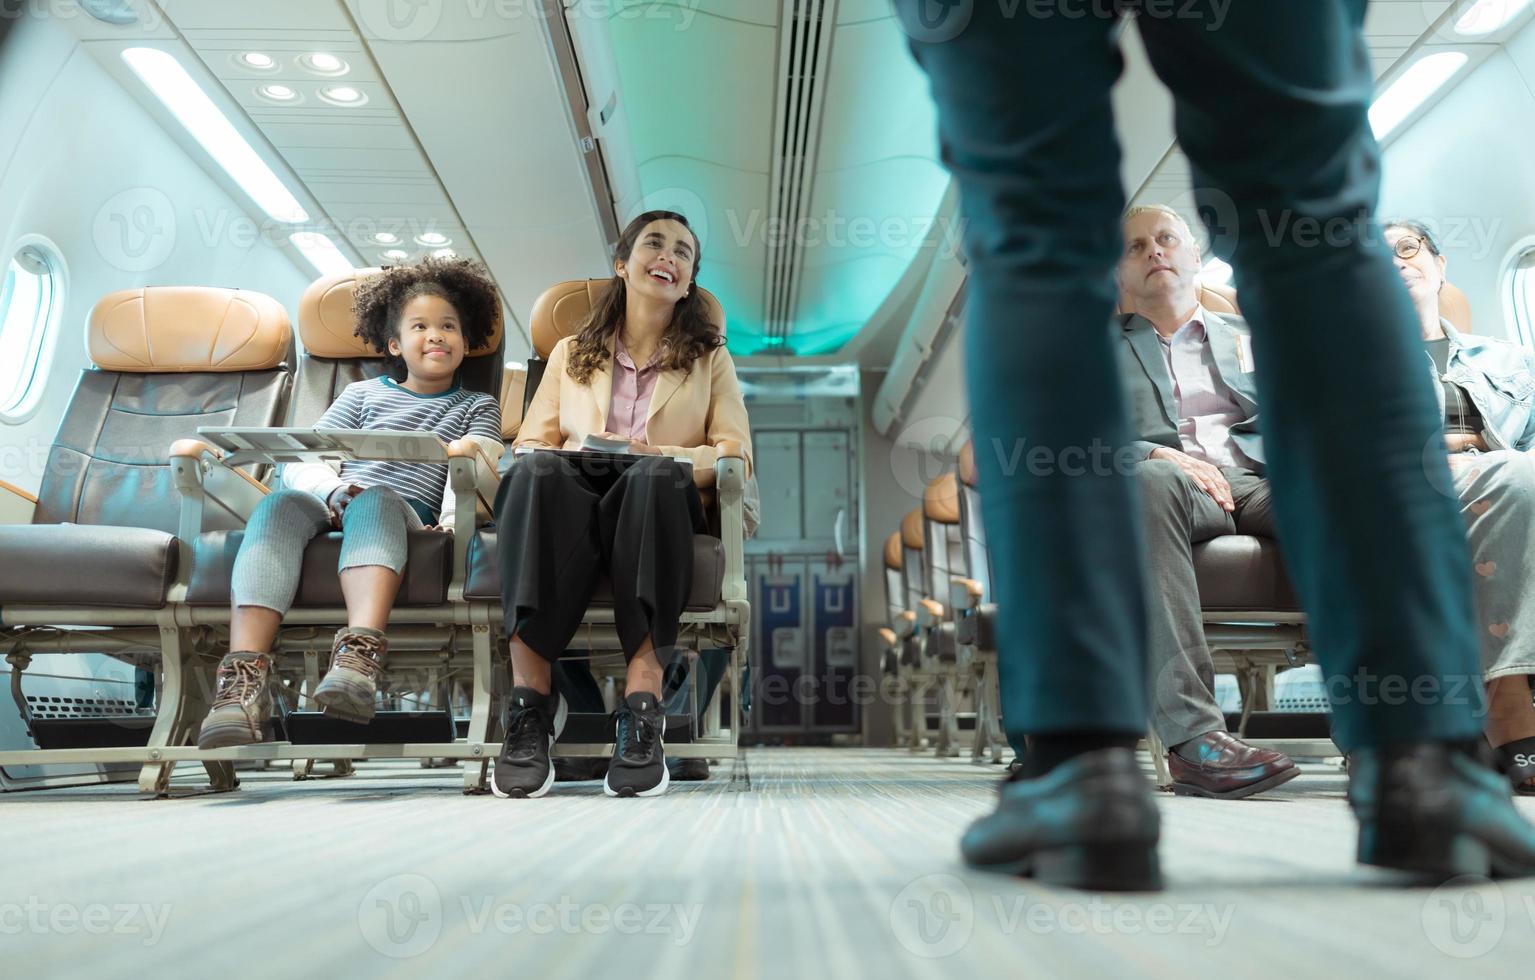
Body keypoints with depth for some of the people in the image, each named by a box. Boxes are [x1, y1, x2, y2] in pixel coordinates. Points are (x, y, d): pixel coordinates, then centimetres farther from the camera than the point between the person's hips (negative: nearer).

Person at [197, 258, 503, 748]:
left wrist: (453, 519, -20)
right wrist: (334, 491, -9)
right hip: (332, 505, 3)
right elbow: (299, 461, 15)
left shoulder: (477, 407, 22)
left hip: (409, 514, -2)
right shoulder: (363, 393, 26)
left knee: (374, 500, -37)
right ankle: (245, 678, -48)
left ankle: (360, 656, -60)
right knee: (280, 503, -31)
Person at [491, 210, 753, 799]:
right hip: (573, 499, 1)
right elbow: (529, 446, 17)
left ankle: (642, 700, -45)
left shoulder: (710, 358, 23)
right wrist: (576, 452, -8)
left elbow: (736, 453, 8)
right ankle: (530, 695, -39)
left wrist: (659, 454, -11)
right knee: (537, 474, -35)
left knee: (656, 474, -38)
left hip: (657, 506, -1)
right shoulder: (571, 353, 27)